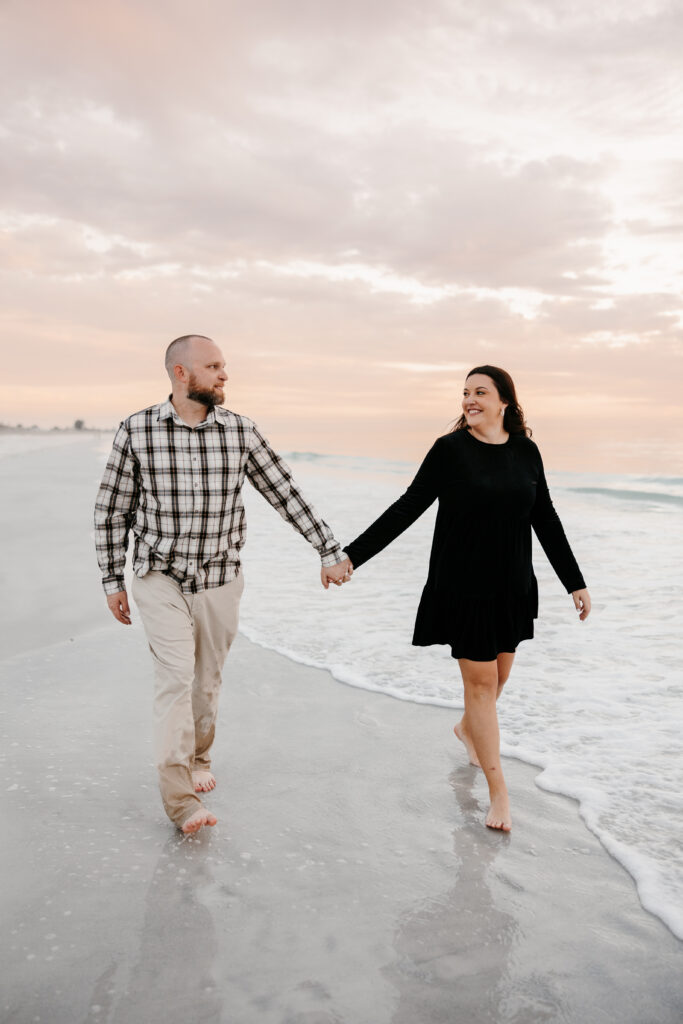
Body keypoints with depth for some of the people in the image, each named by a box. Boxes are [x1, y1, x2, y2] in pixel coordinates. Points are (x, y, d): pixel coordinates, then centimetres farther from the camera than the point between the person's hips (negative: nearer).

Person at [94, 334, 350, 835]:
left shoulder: (242, 432, -3)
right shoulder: (137, 431, -8)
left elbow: (286, 494, 2)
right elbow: (112, 510, 1)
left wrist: (330, 551, 1)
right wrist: (113, 581, 2)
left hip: (221, 581, 3)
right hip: (161, 579, -2)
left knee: (208, 679, 14)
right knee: (177, 677, -13)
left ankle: (199, 757, 39)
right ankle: (181, 798, -6)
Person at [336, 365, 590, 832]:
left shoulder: (525, 451, 1)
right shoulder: (450, 449, -10)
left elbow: (545, 519, 8)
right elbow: (408, 508, -8)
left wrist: (576, 582, 11)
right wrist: (353, 555, -12)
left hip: (513, 586, 4)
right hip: (464, 585, -4)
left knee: (500, 671, 17)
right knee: (480, 680, 0)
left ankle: (468, 728, 50)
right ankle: (499, 791, 12)